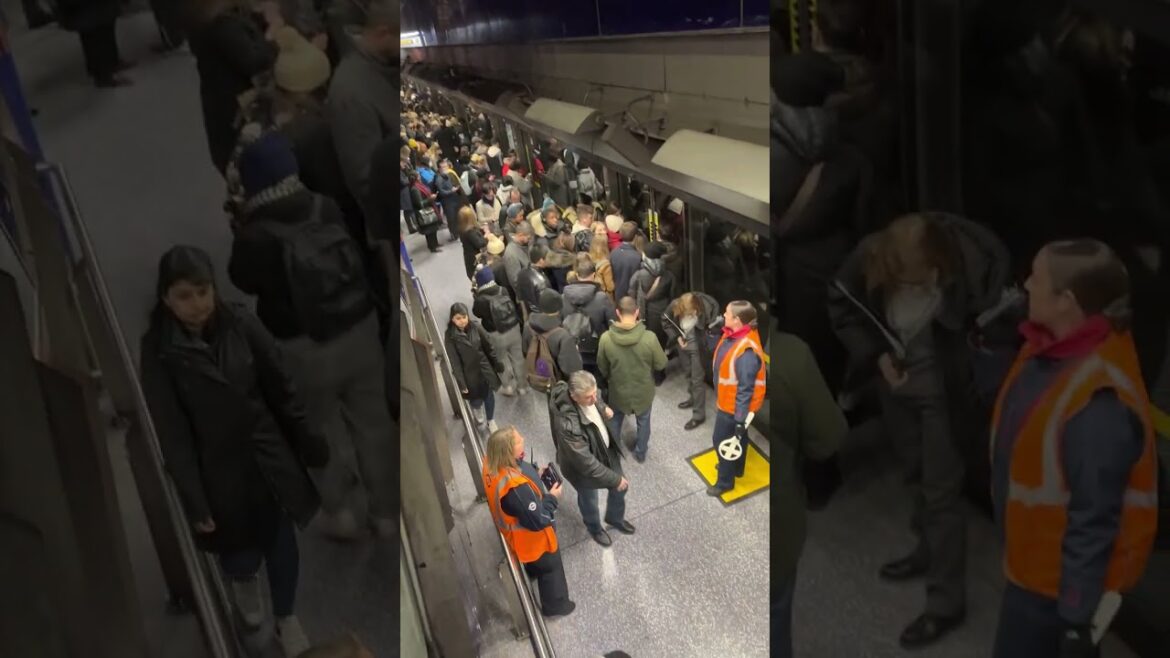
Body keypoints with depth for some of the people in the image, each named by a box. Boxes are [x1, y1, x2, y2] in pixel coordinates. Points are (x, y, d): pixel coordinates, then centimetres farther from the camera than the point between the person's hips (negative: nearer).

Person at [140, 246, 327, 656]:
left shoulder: (241, 324, -8)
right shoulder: (158, 349, -12)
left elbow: (281, 388, 0)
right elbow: (172, 432, -10)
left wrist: (311, 445, 5)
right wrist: (195, 502, -10)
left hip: (270, 455, 2)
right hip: (221, 468, -1)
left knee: (283, 544, 11)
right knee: (242, 554, 11)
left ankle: (286, 619, 38)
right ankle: (243, 580, 50)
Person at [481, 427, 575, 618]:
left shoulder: (492, 465, -21)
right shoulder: (516, 488, -46)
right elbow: (538, 520, -33)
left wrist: (536, 477, -7)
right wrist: (552, 498, -19)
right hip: (533, 537, -7)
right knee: (549, 567, 23)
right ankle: (555, 604, 47)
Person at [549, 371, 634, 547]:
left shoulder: (589, 394, -23)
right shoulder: (568, 424, -45)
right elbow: (586, 462, -35)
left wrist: (604, 408, -10)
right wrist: (615, 479, -25)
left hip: (606, 451, 6)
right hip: (583, 466, -6)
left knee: (620, 488, 26)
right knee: (589, 502, 25)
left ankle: (615, 518, 59)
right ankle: (594, 528, 59)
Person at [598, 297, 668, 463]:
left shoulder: (606, 338, -24)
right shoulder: (649, 338, -29)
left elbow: (602, 367, -6)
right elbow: (661, 364, -14)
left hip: (618, 390, 1)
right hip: (643, 390, -1)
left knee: (615, 421, 28)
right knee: (643, 421, 27)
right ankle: (640, 453, 46)